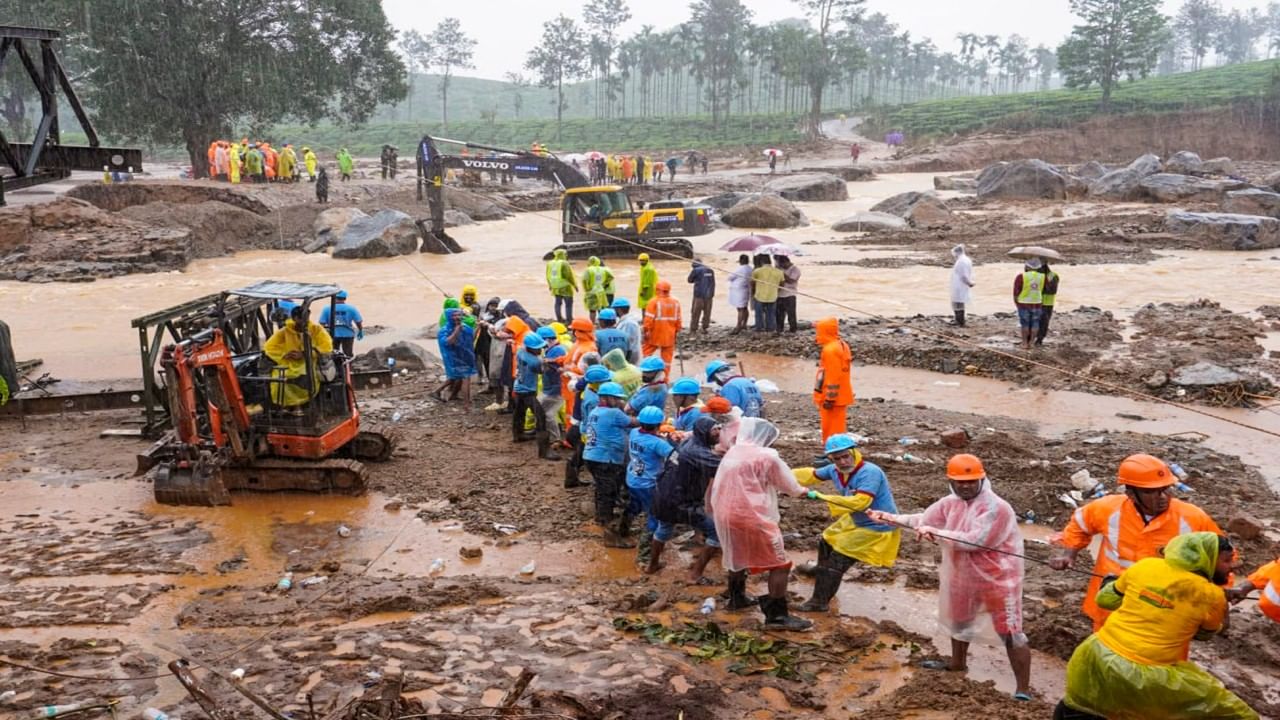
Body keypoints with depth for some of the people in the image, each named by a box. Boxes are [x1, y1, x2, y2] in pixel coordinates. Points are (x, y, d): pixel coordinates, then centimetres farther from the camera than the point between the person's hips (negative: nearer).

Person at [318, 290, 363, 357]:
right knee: (348, 354, 9)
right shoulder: (351, 308, -6)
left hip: (332, 335, 1)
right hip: (347, 335, -1)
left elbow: (322, 323, -7)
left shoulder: (327, 308, -5)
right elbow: (359, 321, -4)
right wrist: (360, 332, 12)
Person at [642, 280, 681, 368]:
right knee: (667, 356, 9)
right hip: (669, 336, 4)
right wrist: (677, 331, 18)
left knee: (646, 351, 8)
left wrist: (647, 330, -8)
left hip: (655, 335, -4)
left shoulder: (654, 302, -12)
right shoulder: (676, 302, 3)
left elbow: (649, 318, -15)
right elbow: (678, 319, 8)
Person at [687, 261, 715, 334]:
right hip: (709, 295, 4)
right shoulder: (711, 271, 10)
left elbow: (690, 280, 9)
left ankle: (693, 329, 2)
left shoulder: (695, 270, -5)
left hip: (699, 295, -4)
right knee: (707, 312, 11)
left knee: (695, 313, 2)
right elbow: (713, 284, 14)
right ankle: (705, 328, 14)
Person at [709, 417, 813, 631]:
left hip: (725, 515, 8)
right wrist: (802, 491, 19)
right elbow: (789, 485, 1)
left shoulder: (731, 454, 11)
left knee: (739, 556, 31)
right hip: (751, 517, -8)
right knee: (780, 564, -1)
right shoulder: (766, 456, -9)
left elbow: (714, 489, 13)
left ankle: (737, 597, 46)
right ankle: (777, 616, -4)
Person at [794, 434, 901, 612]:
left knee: (838, 560, -11)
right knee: (827, 542, 27)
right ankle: (822, 573, 55)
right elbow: (811, 475, 7)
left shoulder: (869, 472, -32)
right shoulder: (835, 470, -9)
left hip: (877, 528, -9)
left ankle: (820, 602, -1)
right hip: (855, 521, 9)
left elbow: (860, 502, -42)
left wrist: (822, 497, -39)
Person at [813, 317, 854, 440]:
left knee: (832, 429, -2)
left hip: (832, 398, -10)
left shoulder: (830, 350, -20)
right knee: (838, 427, 15)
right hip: (841, 396, 10)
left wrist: (829, 399, -20)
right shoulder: (842, 345, 11)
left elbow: (833, 377, -23)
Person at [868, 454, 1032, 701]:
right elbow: (923, 520, 8)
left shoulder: (996, 507, -26)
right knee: (958, 619, 28)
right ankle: (958, 662, 53)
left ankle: (1023, 689, 2)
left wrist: (936, 533, -33)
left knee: (1010, 633, -5)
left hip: (998, 578, -8)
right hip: (964, 575, 8)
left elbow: (974, 540, -33)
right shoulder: (951, 503, -1)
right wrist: (889, 518, 0)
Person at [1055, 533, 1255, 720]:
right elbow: (1207, 632, 15)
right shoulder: (1211, 595, -7)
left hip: (1100, 656, 4)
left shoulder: (1145, 566, 1)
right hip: (1149, 677, -4)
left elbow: (1106, 598, 15)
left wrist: (1111, 581, 37)